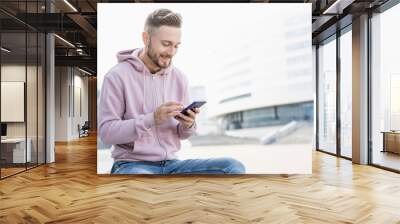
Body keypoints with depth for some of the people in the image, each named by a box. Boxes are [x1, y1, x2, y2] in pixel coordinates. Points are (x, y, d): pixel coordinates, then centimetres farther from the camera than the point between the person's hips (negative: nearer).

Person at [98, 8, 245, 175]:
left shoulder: (179, 78, 7)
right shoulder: (117, 76, -7)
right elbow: (106, 132, -12)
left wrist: (188, 125, -11)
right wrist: (152, 119, -24)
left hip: (170, 164, 5)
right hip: (132, 165, -5)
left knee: (233, 167, -15)